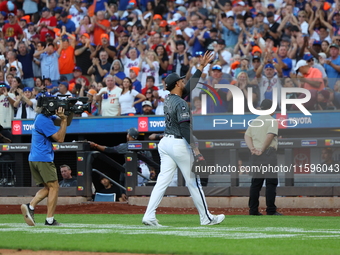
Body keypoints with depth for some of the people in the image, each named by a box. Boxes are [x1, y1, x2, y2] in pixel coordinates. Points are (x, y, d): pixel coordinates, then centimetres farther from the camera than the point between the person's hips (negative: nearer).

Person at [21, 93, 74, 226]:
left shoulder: (46, 117, 16)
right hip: (43, 158, -10)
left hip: (33, 159, 10)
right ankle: (50, 219, -9)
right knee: (54, 186, -5)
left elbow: (66, 123, 21)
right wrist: (63, 119, -12)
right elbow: (60, 138, -15)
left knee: (48, 187, 14)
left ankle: (30, 206, -5)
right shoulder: (44, 120, -15)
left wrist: (71, 112, 3)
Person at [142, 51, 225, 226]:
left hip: (165, 143, 8)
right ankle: (206, 218, 10)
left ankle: (149, 216, -8)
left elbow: (190, 87, 21)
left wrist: (201, 67, 25)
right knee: (193, 182, 2)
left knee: (163, 181, 3)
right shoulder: (180, 104, -16)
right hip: (179, 144, -8)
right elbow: (185, 129, -23)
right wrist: (196, 150, -25)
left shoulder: (169, 99, 10)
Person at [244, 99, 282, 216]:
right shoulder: (272, 121, -4)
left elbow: (247, 136, 11)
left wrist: (252, 148, -2)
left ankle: (253, 210, 10)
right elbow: (270, 136, -18)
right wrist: (262, 150, -15)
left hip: (255, 155, 7)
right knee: (271, 181, -6)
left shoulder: (254, 121, 18)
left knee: (256, 182, 10)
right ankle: (271, 210, -11)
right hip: (268, 153, -7)